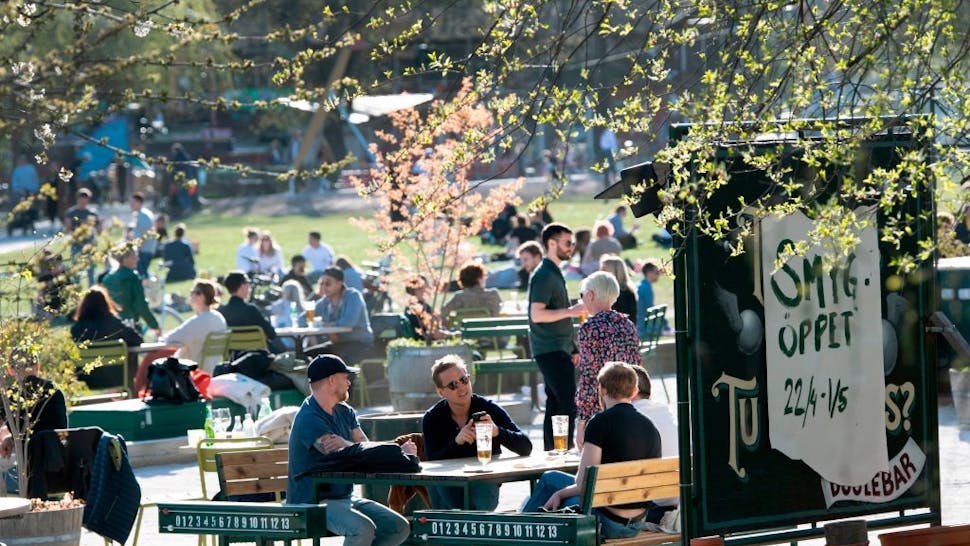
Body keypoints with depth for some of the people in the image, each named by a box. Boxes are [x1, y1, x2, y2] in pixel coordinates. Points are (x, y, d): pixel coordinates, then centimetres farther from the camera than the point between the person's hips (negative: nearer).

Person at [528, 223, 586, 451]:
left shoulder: (555, 273, 19)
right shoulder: (544, 275, -13)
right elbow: (537, 314, -21)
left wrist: (571, 349, 23)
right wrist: (570, 311, -20)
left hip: (558, 350, 10)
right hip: (550, 351, -10)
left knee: (555, 404, 10)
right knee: (568, 404, -14)